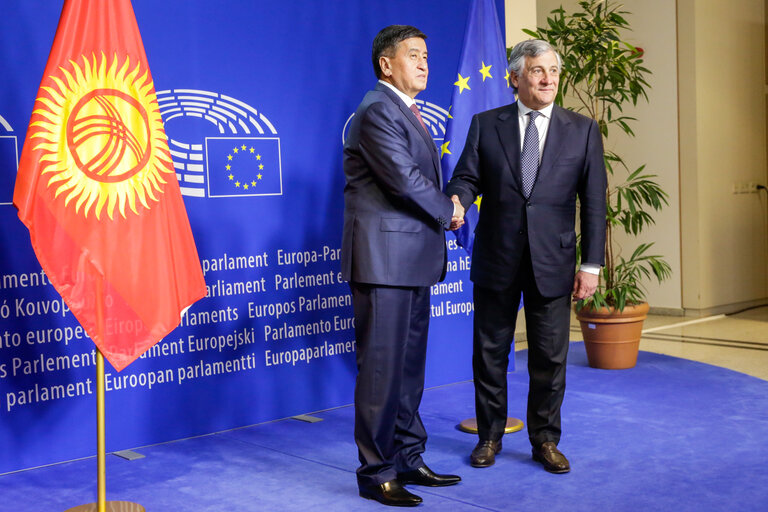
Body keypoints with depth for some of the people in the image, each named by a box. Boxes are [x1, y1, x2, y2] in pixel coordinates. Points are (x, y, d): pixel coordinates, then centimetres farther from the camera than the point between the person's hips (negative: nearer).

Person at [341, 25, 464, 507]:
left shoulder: (408, 113, 19)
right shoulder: (377, 111, -13)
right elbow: (405, 179, -20)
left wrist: (447, 207, 0)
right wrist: (448, 211, -5)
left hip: (414, 259, 10)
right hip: (384, 258, -10)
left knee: (410, 365, 16)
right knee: (382, 367, -3)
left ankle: (408, 458, 28)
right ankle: (376, 472, 8)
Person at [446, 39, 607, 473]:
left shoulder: (582, 130, 3)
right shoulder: (485, 125, 4)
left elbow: (594, 201, 1)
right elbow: (467, 178, -1)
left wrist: (591, 264, -5)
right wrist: (455, 201, -26)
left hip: (552, 263, 0)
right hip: (496, 260, 1)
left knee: (550, 358, 6)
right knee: (490, 352, 10)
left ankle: (546, 440, 24)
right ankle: (490, 436, 27)